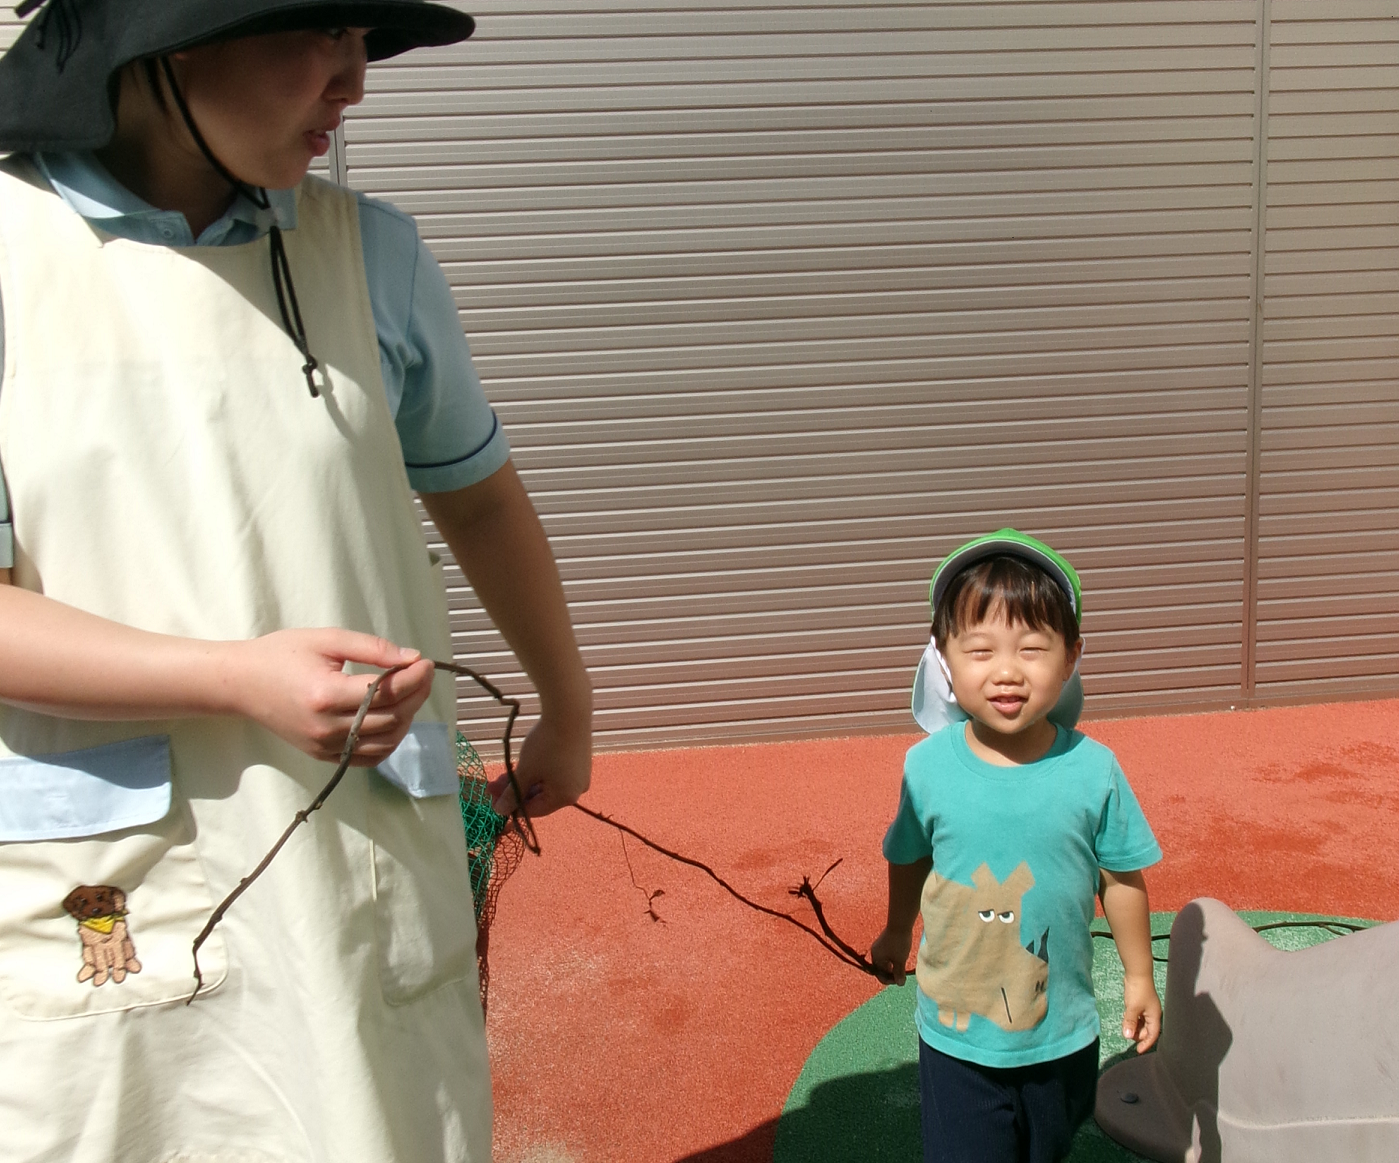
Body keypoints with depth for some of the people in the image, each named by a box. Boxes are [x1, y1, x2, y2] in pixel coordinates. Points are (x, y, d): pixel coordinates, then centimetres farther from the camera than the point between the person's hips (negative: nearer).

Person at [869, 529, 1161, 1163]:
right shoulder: (927, 766, -14)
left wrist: (1138, 979, 9)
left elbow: (1121, 878, -1)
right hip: (956, 1040, -1)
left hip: (1064, 1037, 1)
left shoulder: (1092, 770, -15)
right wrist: (896, 934, 20)